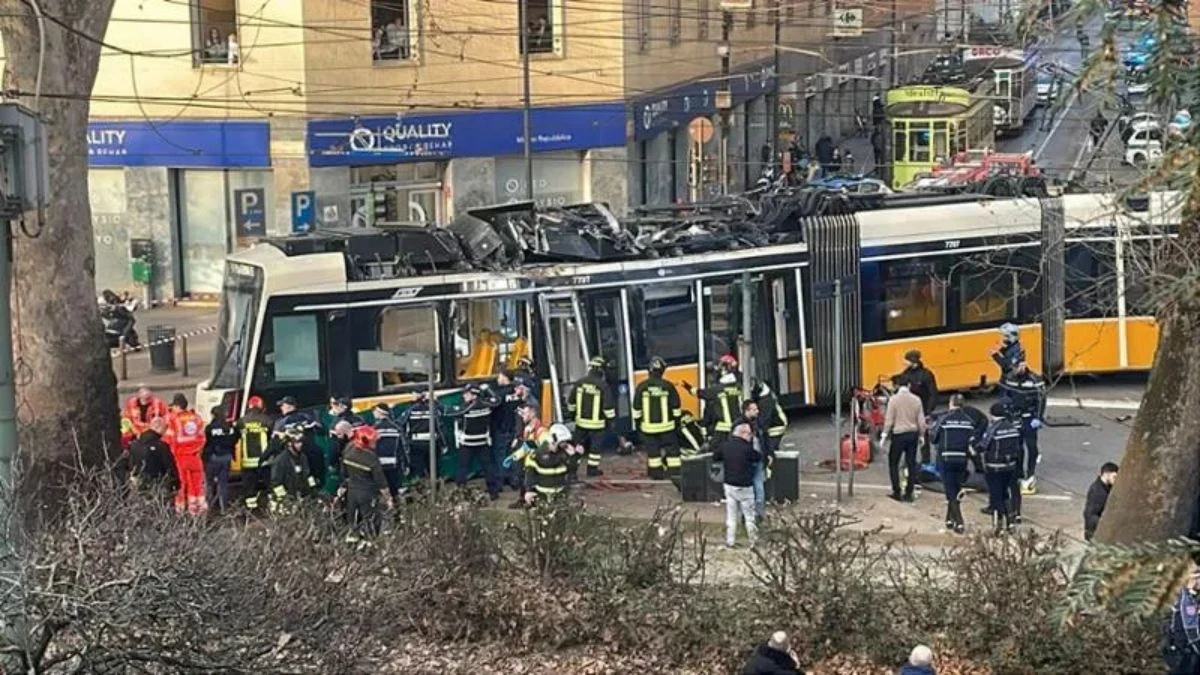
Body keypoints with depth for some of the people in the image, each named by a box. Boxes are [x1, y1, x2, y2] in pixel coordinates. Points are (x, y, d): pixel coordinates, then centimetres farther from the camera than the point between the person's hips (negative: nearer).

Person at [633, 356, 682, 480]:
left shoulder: (641, 387, -7)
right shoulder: (668, 386, -8)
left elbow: (636, 409, -1)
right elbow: (676, 407, 0)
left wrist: (637, 423, 11)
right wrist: (677, 422, 12)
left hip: (648, 426, 1)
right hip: (666, 425, -1)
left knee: (652, 449, 11)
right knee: (672, 448, 10)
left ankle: (656, 473, 14)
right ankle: (675, 472, 11)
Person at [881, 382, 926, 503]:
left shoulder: (894, 399, -9)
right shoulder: (916, 400, 1)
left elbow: (889, 419, -10)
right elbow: (921, 421, 4)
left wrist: (884, 435, -3)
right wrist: (921, 435, 15)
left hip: (899, 435, -4)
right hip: (913, 435, 4)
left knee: (893, 463, 8)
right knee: (911, 464, 8)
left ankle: (896, 492, 3)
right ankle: (908, 494, 9)